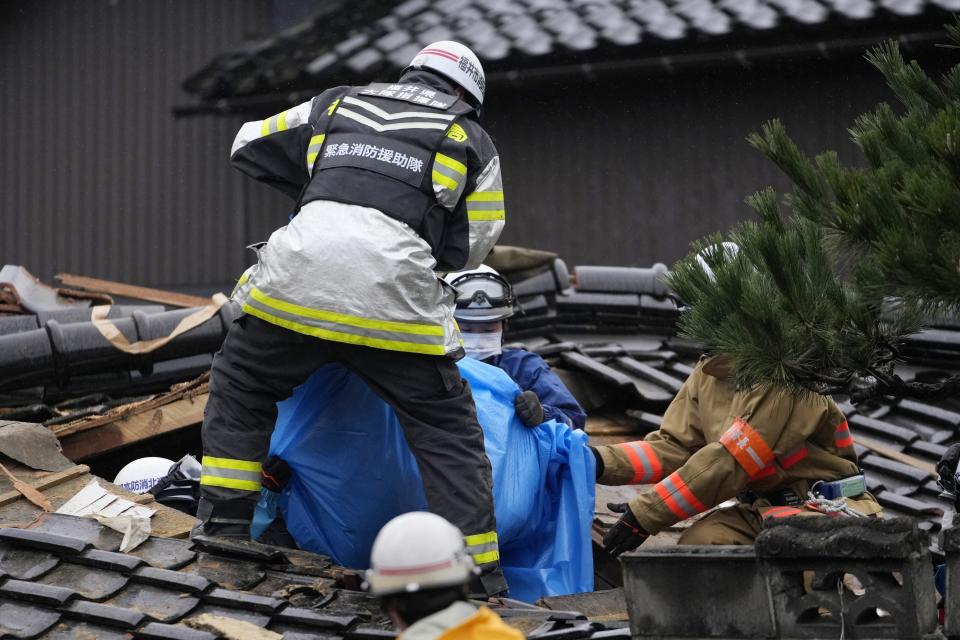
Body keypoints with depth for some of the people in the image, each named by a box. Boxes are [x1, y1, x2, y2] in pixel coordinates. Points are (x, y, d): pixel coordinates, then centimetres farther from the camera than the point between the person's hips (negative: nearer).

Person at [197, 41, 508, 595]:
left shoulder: (335, 105, 27)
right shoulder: (471, 141, 20)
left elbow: (248, 147, 34)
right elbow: (471, 247, 22)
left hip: (297, 276, 2)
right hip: (395, 296, -2)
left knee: (240, 394, 25)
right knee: (448, 433, 9)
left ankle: (225, 527, 20)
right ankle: (481, 576, 6)